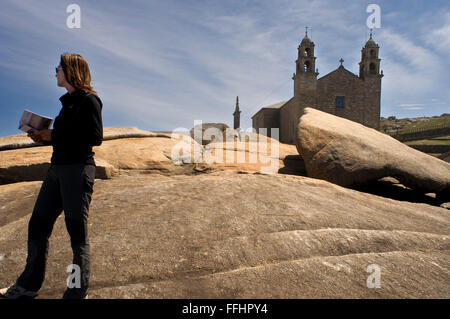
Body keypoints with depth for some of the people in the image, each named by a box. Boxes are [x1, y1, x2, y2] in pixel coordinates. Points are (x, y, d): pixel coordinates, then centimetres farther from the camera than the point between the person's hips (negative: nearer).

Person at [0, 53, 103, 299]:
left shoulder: (89, 100, -6)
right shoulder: (68, 101, 19)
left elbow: (95, 137, -16)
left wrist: (54, 135, -13)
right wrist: (44, 138, 7)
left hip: (78, 170, -9)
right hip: (57, 170, 9)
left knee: (77, 232, -1)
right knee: (37, 226, 14)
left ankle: (78, 292, 13)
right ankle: (28, 287, 31)